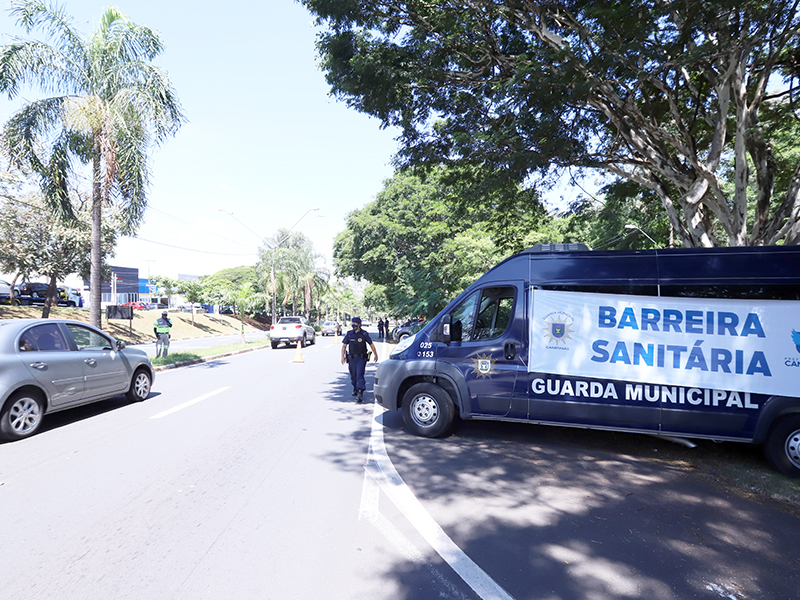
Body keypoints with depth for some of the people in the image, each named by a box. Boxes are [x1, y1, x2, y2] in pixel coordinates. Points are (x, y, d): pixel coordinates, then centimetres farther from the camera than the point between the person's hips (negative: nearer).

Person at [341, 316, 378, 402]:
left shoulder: (364, 334, -6)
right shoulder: (349, 334, 2)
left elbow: (371, 344, 4)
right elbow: (344, 345, 8)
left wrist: (376, 355, 12)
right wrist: (342, 356, -2)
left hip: (361, 358, -3)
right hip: (351, 358, 3)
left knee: (360, 375, -14)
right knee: (353, 375, 13)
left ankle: (360, 393, -17)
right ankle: (355, 389, 38)